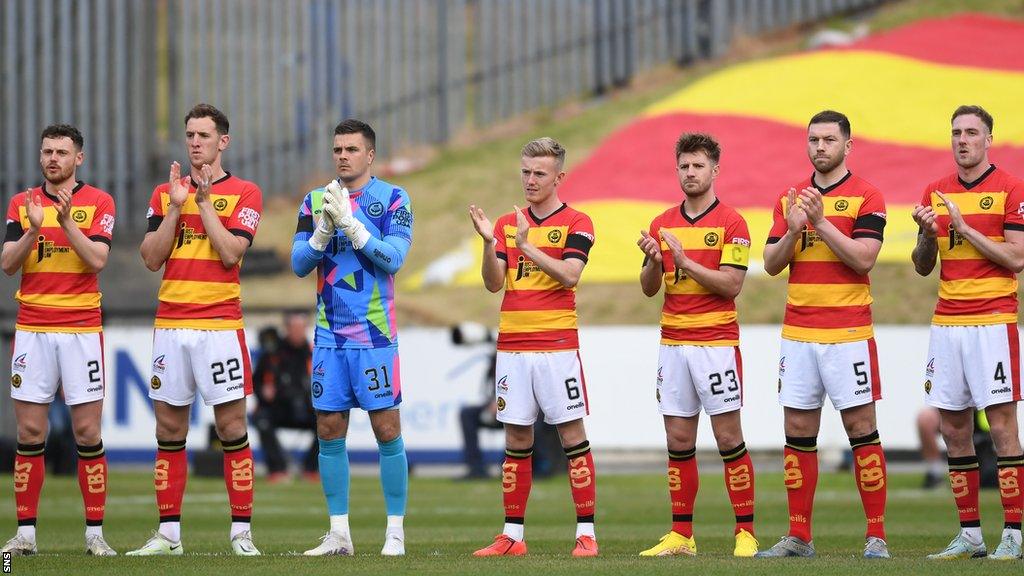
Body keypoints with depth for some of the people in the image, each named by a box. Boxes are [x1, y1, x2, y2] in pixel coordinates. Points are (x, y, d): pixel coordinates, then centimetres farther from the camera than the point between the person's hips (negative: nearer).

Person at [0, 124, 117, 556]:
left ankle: (95, 533, 2)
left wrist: (66, 221, -18)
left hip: (82, 329, -2)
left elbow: (97, 260, -10)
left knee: (88, 431, -3)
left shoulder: (98, 202, 2)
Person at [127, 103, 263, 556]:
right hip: (170, 323, 4)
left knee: (231, 427, -5)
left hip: (220, 323, -4)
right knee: (169, 429, 4)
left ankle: (241, 531, -2)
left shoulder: (243, 193, 2)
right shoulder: (165, 192, 13)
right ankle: (168, 533, 7)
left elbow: (230, 254, -10)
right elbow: (151, 259, 4)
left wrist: (204, 202, -10)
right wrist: (176, 207, -5)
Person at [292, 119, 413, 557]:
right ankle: (339, 533, 10)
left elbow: (393, 258, -13)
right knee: (330, 432, 4)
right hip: (330, 334, 4)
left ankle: (395, 532, 0)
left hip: (375, 335, -4)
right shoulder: (316, 201, 9)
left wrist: (351, 224, -20)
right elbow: (299, 264, 3)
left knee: (387, 430, -4)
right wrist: (323, 230, -14)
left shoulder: (393, 200, -2)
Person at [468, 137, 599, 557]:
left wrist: (528, 247, -23)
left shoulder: (576, 223, 0)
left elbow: (570, 275, -15)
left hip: (557, 345, -4)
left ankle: (586, 533, -2)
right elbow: (494, 283, 2)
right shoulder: (506, 224, 12)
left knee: (571, 433, -4)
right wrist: (489, 242, -14)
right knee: (516, 439, 6)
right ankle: (512, 535, 9)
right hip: (512, 345, 4)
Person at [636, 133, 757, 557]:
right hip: (672, 342, 5)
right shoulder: (663, 224, 11)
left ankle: (746, 533, 0)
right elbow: (649, 288, 10)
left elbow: (731, 284, -12)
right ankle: (681, 535, 9)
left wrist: (686, 262, -20)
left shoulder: (731, 224, -4)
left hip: (717, 342, -5)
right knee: (678, 441, 5)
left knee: (729, 439, -4)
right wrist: (653, 261, -10)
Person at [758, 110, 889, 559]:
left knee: (861, 427, -5)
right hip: (797, 332, 5)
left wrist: (821, 221, -18)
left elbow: (863, 259, -13)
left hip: (848, 333, -5)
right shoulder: (789, 198, 13)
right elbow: (772, 264, 9)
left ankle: (876, 535, -1)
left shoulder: (866, 197, -2)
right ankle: (799, 536, 9)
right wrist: (794, 228, -9)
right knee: (798, 431, 4)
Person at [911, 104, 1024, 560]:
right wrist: (928, 235, -5)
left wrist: (965, 227, -14)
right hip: (946, 323, 6)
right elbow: (923, 267, 16)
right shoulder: (936, 193, 13)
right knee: (953, 431, 5)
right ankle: (969, 535, 10)